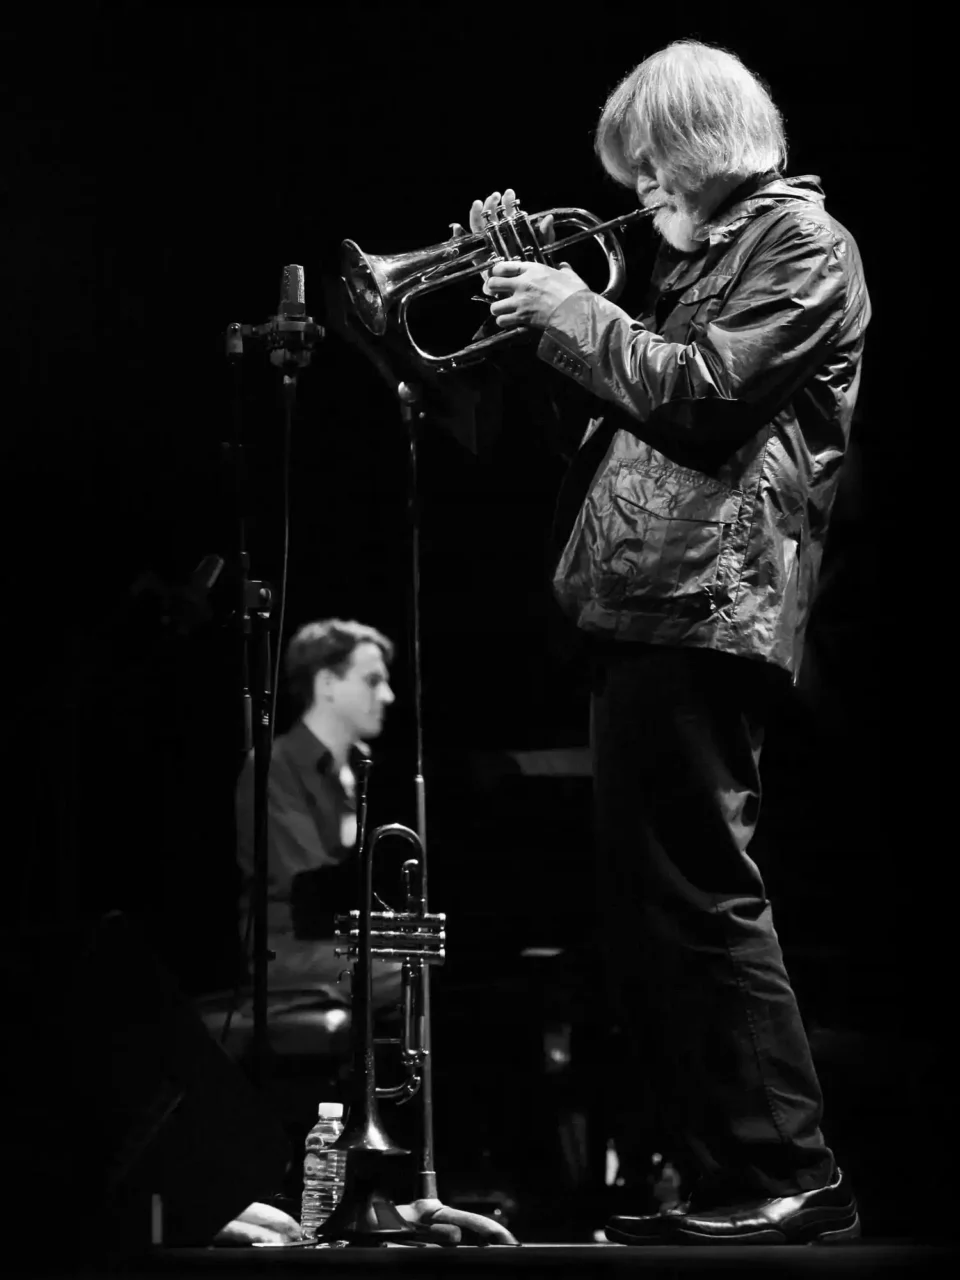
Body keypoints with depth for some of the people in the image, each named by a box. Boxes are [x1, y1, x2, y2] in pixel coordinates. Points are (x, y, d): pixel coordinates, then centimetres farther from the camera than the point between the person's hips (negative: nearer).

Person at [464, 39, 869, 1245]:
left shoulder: (804, 243, -4)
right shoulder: (697, 255, 23)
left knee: (700, 894, -12)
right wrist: (532, 286, 16)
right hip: (639, 602, 10)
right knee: (642, 895, 12)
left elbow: (706, 391, -17)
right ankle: (682, 1169, 18)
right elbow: (631, 389, 27)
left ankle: (788, 1175, -9)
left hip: (704, 604, -10)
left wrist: (578, 316, -8)